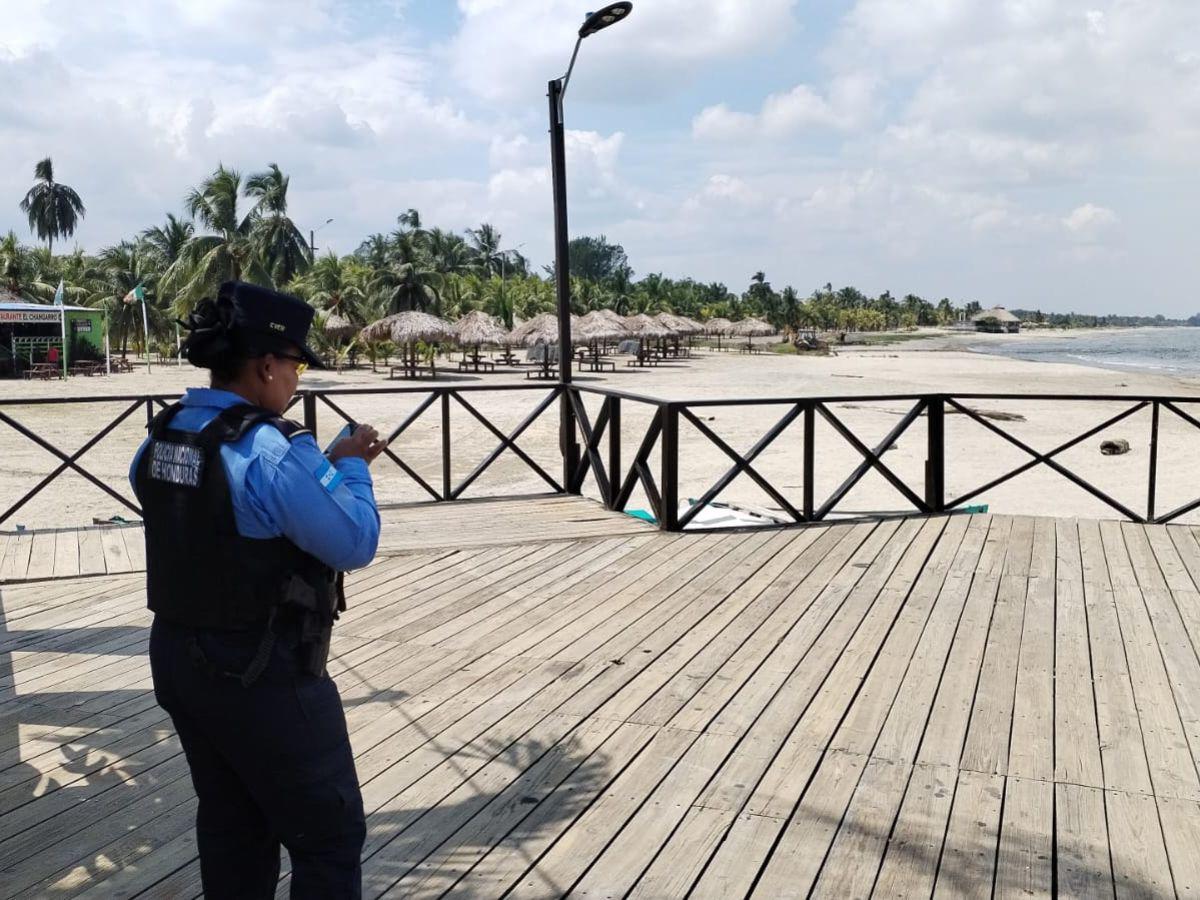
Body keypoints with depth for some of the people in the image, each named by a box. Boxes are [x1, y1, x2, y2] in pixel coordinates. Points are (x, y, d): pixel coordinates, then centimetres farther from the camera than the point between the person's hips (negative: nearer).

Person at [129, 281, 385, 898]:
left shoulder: (159, 439, 2)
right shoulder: (274, 450, -24)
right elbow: (355, 545, -18)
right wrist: (351, 468, -3)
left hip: (177, 660, 8)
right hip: (263, 678, -8)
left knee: (230, 824, 24)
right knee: (329, 837, 8)